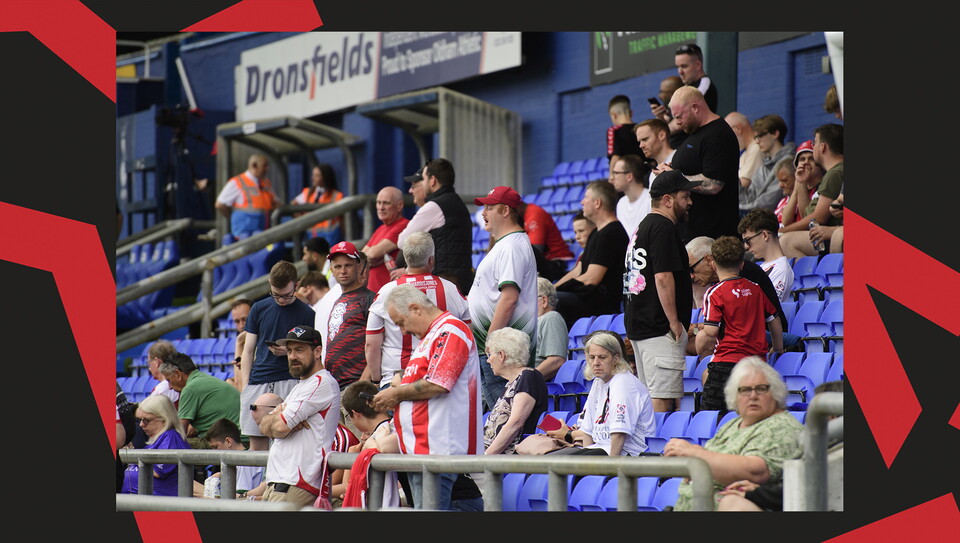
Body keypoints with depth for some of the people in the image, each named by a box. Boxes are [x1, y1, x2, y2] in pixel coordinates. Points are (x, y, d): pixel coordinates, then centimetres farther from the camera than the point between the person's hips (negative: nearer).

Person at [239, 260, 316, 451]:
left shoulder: (306, 314, 5)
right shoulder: (259, 309, 13)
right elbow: (248, 351, 15)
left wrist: (290, 351, -11)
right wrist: (244, 384, 6)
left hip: (289, 381, -3)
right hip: (257, 383, 3)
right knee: (256, 440, -1)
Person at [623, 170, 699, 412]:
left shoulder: (643, 226, 19)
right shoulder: (663, 227, -12)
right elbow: (663, 277, -20)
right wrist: (674, 321, -17)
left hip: (637, 325, 10)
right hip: (659, 327, -10)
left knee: (650, 395, 13)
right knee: (662, 397, -11)